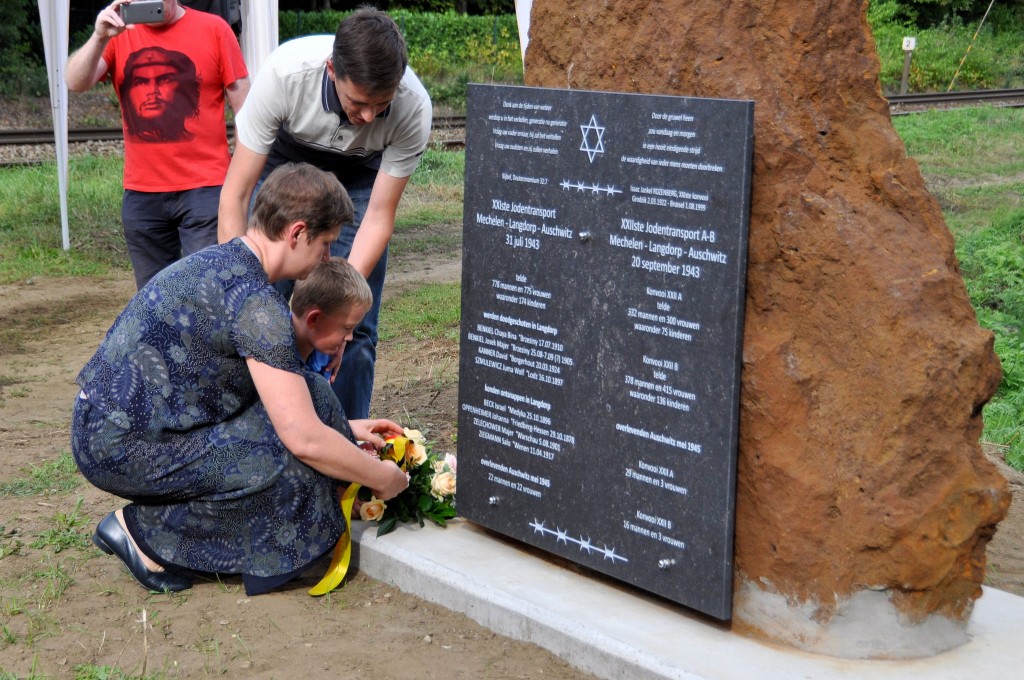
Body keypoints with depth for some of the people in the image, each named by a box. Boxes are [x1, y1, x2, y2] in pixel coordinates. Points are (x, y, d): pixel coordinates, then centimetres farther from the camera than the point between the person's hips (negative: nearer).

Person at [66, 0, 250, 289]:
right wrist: (99, 37, -22)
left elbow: (244, 108, 1)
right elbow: (76, 83, -5)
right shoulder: (119, 33, 8)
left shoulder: (213, 29, -1)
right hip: (141, 195, 4)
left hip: (205, 189, -3)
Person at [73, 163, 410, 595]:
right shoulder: (256, 301, -20)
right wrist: (384, 479, -6)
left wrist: (345, 427, 21)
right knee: (298, 462, -14)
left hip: (103, 426, 10)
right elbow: (304, 438, -22)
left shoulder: (219, 262, 11)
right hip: (122, 449, -10)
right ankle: (143, 528, -2)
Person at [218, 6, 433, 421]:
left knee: (353, 327, -7)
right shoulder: (284, 73, -37)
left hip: (359, 177, 1)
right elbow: (235, 195, -31)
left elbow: (379, 217, -23)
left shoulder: (413, 108, -34)